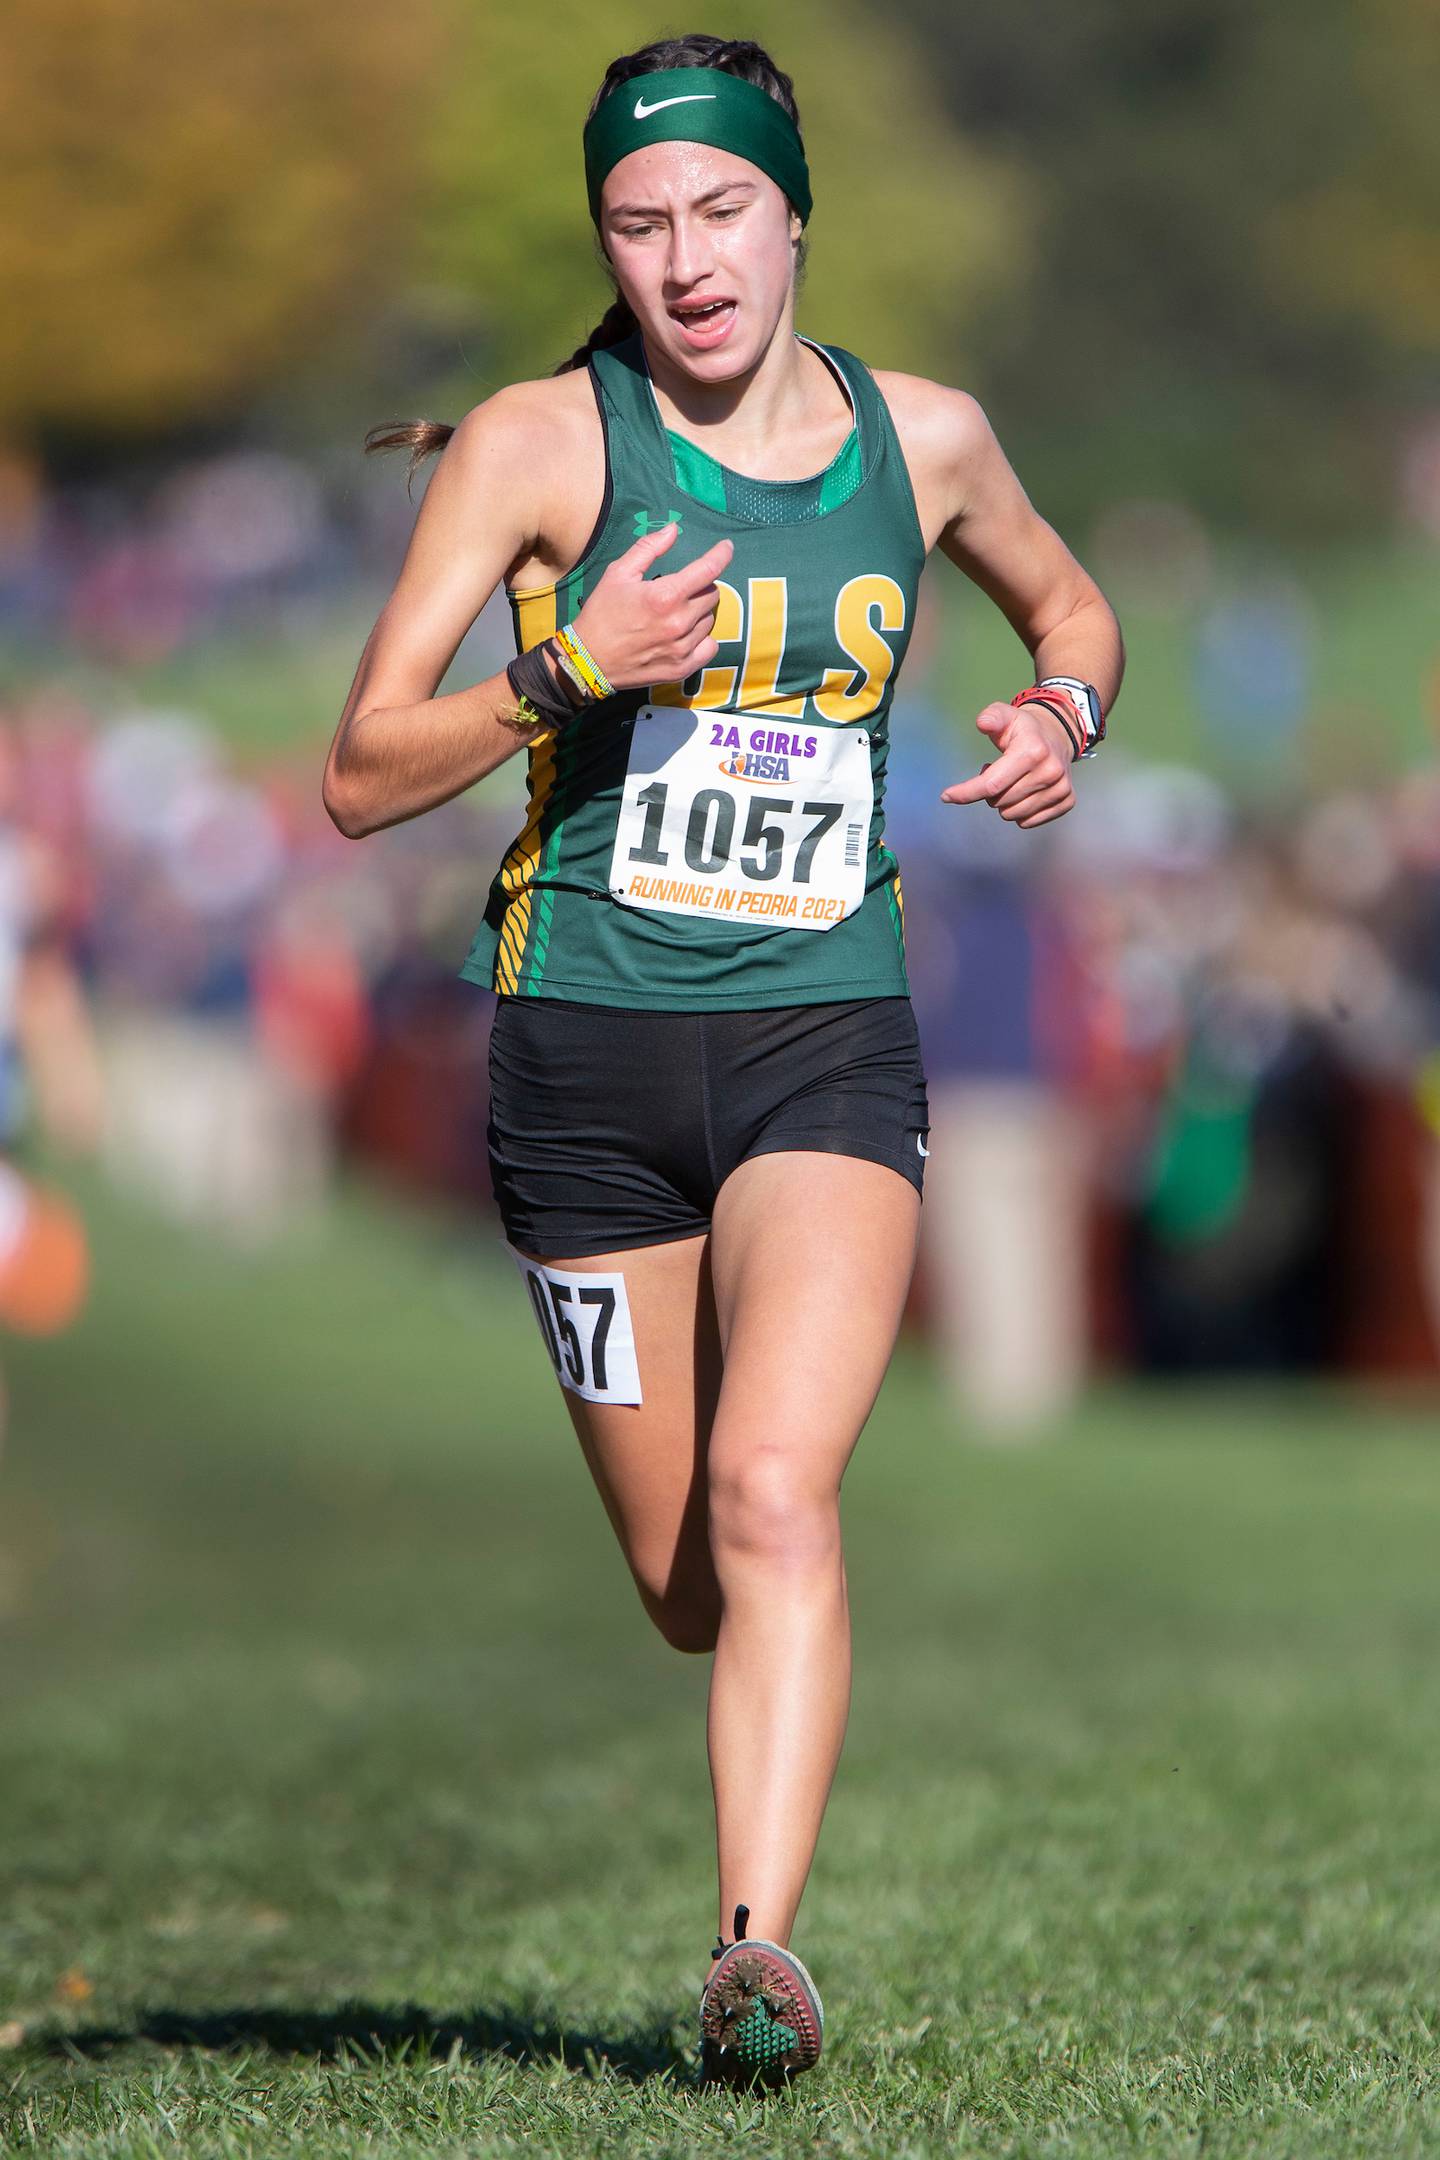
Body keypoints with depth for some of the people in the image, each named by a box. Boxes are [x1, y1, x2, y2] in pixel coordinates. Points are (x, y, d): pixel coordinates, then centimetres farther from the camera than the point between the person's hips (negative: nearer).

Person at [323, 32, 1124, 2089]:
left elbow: (1072, 605, 27)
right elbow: (362, 775, -5)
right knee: (683, 1584, 7)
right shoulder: (541, 443, -3)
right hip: (591, 1054, 0)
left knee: (774, 1490, -22)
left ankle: (760, 1950, -27)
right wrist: (571, 671, -21)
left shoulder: (923, 438, 5)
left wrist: (1063, 714, 4)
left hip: (828, 1046, 0)